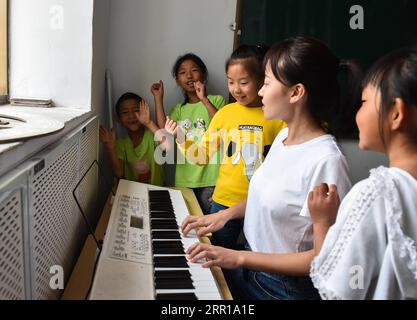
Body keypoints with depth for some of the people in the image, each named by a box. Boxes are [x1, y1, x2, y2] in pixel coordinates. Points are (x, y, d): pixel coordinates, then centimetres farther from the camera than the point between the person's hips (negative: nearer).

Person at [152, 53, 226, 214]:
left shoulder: (216, 100, 2)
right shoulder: (179, 109, 14)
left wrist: (204, 99, -17)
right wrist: (158, 98, 1)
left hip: (210, 178, -4)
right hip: (184, 180, 4)